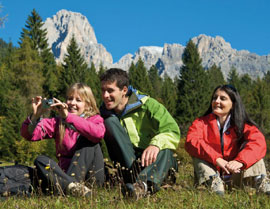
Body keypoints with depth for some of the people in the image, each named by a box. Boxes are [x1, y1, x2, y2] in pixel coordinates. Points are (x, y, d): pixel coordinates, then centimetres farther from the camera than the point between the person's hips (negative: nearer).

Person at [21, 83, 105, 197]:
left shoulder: (94, 119, 3)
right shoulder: (57, 122, 11)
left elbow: (98, 133, -25)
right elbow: (29, 134, -1)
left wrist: (68, 116, -31)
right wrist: (35, 116, -22)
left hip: (91, 177, -3)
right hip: (65, 175, 3)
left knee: (87, 139, -20)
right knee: (41, 160, -18)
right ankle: (73, 187, -44)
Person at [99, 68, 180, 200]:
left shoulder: (147, 105, -4)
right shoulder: (105, 113, 7)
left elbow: (173, 131, -16)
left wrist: (156, 144, -35)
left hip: (153, 161, -2)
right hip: (127, 163, 2)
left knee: (165, 150, -35)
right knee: (110, 123, -18)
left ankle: (144, 184, -65)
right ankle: (134, 175, -35)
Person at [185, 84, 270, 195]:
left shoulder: (242, 125, 2)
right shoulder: (201, 123, 1)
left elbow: (258, 142, -18)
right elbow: (191, 141, -20)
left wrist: (240, 161, -36)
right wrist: (216, 158, -35)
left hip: (234, 175, 0)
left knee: (249, 145, -12)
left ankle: (259, 181, -26)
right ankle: (212, 181, -39)